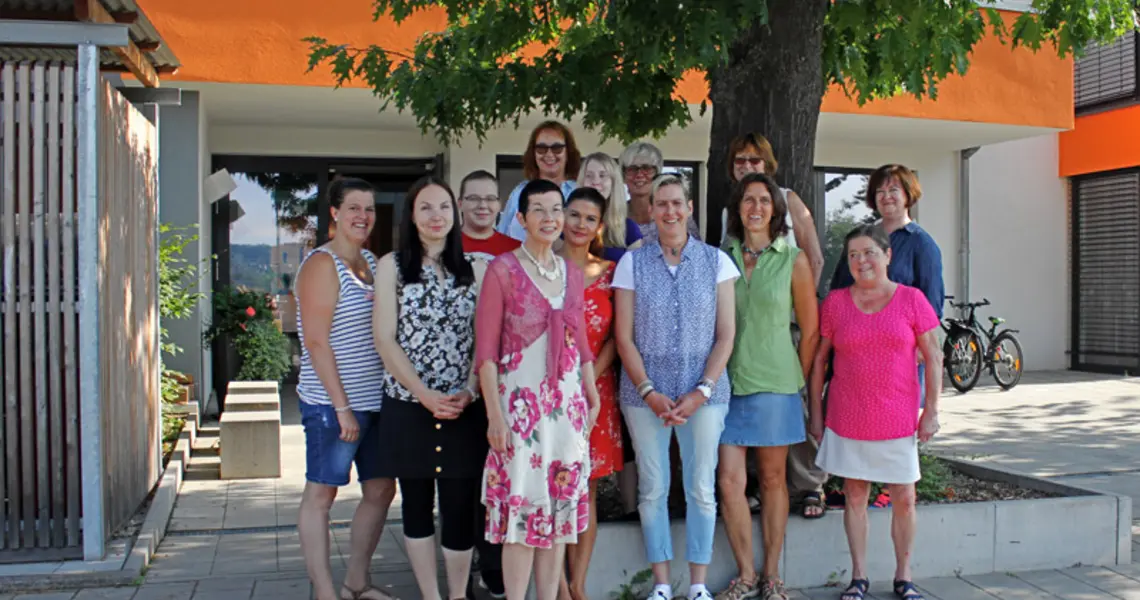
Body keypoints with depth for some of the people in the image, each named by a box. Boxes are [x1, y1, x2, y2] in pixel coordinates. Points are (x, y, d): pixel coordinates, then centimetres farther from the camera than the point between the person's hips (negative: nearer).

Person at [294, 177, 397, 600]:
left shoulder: (371, 262, 13)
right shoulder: (322, 264, -9)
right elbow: (316, 342, -15)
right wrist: (341, 405, -18)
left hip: (376, 401, 8)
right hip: (333, 403, -8)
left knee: (381, 490, 12)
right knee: (321, 492, 3)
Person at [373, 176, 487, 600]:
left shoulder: (475, 269, 7)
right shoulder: (392, 266, 3)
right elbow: (385, 339, -3)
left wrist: (468, 392, -11)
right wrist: (425, 394, -12)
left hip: (464, 408, 0)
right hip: (407, 405, 0)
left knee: (460, 505, 0)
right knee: (416, 504, 9)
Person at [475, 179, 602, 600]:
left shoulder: (572, 273, 10)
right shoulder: (503, 269, -5)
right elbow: (485, 349, -8)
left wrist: (592, 399, 12)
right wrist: (494, 413, -13)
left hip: (568, 402, 5)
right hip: (521, 401, -5)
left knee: (560, 506, 9)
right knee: (522, 505, -3)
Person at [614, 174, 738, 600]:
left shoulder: (716, 261, 2)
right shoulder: (632, 262, 1)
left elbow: (726, 334, 0)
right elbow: (623, 337, -1)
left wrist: (702, 391, -9)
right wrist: (649, 392, -9)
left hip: (704, 392, 0)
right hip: (645, 392, 0)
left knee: (701, 489, 5)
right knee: (652, 489, 6)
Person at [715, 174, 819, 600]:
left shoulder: (793, 261, 0)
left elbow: (810, 329, 5)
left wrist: (798, 381, 6)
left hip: (775, 381, -1)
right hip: (729, 381, 1)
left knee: (773, 479, 8)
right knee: (730, 483, -2)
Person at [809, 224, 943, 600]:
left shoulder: (911, 299, -1)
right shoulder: (835, 302, 1)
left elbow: (933, 357, 1)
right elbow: (819, 359, 6)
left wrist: (931, 411, -3)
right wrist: (816, 413, 4)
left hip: (898, 420, 0)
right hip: (848, 421, 1)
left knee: (904, 499, 6)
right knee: (855, 496, 8)